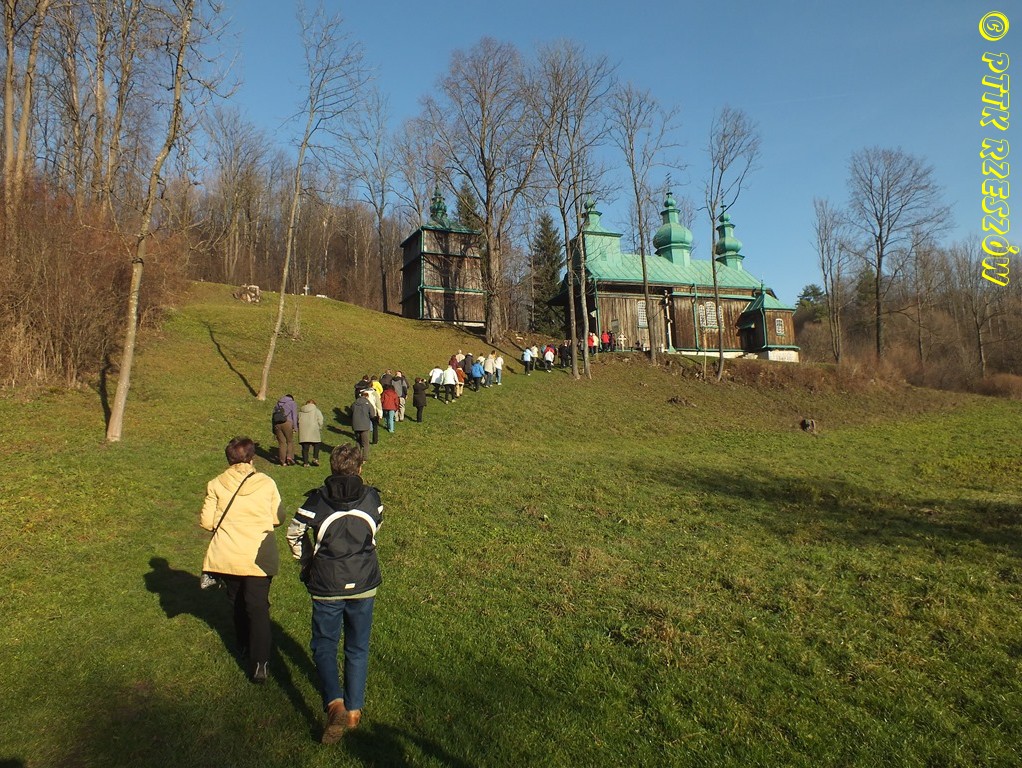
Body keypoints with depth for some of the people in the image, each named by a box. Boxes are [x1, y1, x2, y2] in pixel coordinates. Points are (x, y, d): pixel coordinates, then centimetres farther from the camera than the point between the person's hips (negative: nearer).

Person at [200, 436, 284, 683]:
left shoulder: (216, 484, -5)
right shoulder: (266, 483, -6)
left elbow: (206, 521, -5)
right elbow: (278, 518, -1)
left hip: (226, 556, 2)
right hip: (258, 556, -2)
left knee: (237, 603, 24)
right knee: (258, 607, 3)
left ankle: (244, 647, 39)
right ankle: (259, 663, -4)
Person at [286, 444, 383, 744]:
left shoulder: (317, 500, -12)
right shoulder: (372, 497, -6)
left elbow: (294, 533, -3)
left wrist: (307, 562, 13)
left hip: (327, 587, -2)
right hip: (364, 584, 2)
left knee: (324, 646, 15)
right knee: (358, 648, 17)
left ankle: (335, 704, -3)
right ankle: (354, 710, 25)